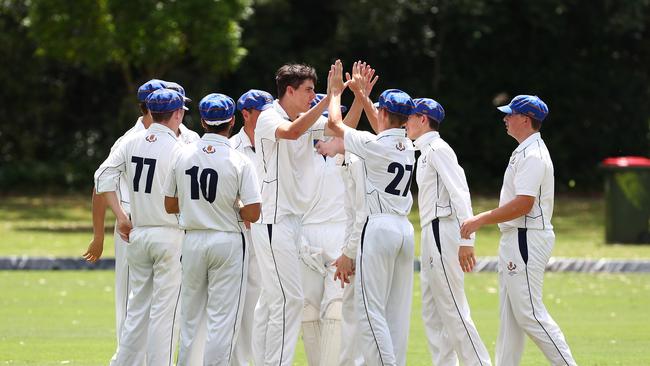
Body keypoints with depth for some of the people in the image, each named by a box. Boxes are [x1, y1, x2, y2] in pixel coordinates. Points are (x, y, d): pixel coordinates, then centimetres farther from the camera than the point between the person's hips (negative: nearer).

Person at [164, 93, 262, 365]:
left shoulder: (183, 155, 1)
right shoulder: (239, 161, -10)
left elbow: (170, 206, 8)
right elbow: (253, 213, -14)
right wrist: (235, 206, 6)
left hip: (192, 240, 4)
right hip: (227, 241, -4)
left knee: (190, 317, 13)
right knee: (223, 320, -1)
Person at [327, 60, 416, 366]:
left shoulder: (375, 145, -12)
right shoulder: (407, 145, 9)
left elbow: (334, 123, 0)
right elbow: (384, 127, 30)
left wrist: (336, 91, 15)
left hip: (379, 228, -8)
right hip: (405, 229, 8)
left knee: (371, 308, -8)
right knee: (397, 310, 8)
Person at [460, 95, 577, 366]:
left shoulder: (532, 155, -17)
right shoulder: (524, 151, 17)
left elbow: (523, 204, -24)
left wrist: (481, 220, -19)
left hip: (527, 240, -11)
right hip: (514, 240, 11)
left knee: (529, 313, -11)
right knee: (509, 313, 11)